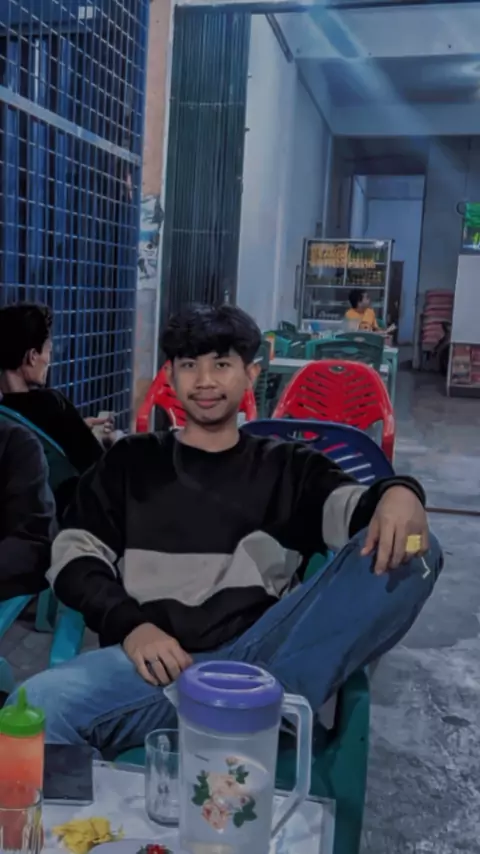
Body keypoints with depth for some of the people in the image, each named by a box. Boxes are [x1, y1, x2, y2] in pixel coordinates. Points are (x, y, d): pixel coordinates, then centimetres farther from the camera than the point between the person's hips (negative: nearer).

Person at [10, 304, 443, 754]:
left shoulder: (290, 467, 21)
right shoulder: (129, 460, 20)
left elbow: (348, 507, 2)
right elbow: (74, 556, 12)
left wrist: (397, 493, -23)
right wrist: (130, 625, -8)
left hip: (258, 654, 1)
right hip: (152, 657, -1)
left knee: (411, 553, -21)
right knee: (34, 709, -32)